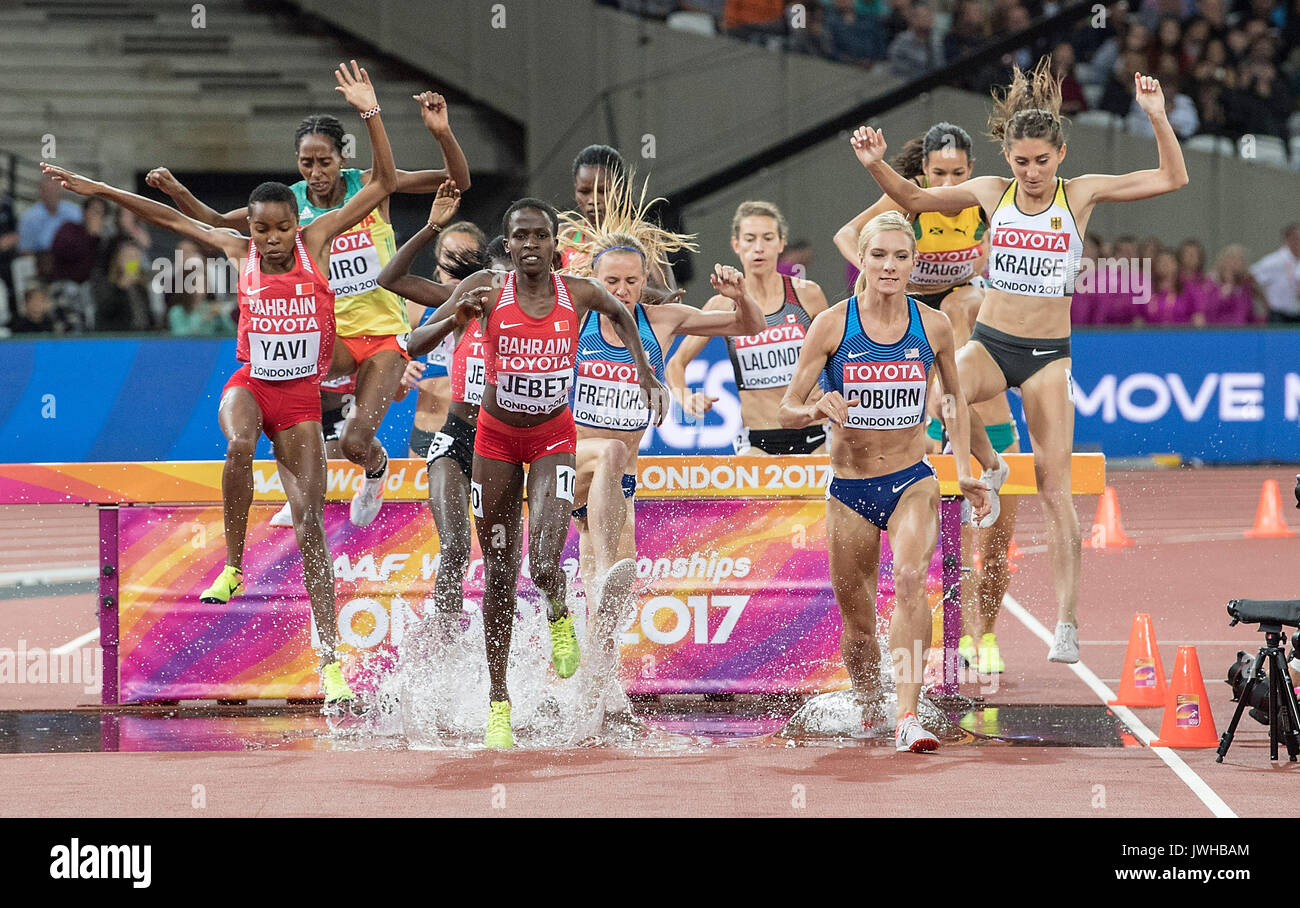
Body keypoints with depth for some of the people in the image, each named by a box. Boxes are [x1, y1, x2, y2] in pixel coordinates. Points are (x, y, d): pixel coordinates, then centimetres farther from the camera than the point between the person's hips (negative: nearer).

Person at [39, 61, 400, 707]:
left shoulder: (317, 240, -4)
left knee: (311, 526, -5)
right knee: (239, 446, -37)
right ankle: (232, 567, -18)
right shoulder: (240, 250, -2)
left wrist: (370, 115, -19)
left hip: (302, 398, 0)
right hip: (249, 385, 0)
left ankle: (331, 660, -4)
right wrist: (102, 191, 7)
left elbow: (383, 185, -6)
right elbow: (175, 220, 8)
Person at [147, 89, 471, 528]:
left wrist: (441, 132, -28)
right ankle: (335, 403, -2)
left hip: (384, 331, -1)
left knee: (355, 445, -10)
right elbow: (216, 222, 2)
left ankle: (376, 468, 29)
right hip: (331, 331, 1)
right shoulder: (291, 202, -3)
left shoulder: (369, 186, -8)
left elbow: (457, 181, -11)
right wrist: (176, 191, -15)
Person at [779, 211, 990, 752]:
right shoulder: (832, 325, -7)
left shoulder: (933, 326, -2)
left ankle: (907, 717, -34)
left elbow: (954, 397, 16)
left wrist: (964, 472, 7)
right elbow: (787, 411, -5)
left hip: (912, 483, -1)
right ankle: (868, 712, 37)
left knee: (911, 579, -29)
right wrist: (818, 410, -27)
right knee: (857, 625, 8)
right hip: (848, 489, 1)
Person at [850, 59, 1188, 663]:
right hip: (990, 342, 1)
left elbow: (1173, 179, -4)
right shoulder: (992, 194, 1)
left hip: (1048, 354, -1)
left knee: (1055, 489, -4)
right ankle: (987, 465, -3)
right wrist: (876, 166, -5)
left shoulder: (1080, 194, -2)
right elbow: (912, 199, 13)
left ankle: (1066, 619, 0)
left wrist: (1156, 117, -17)